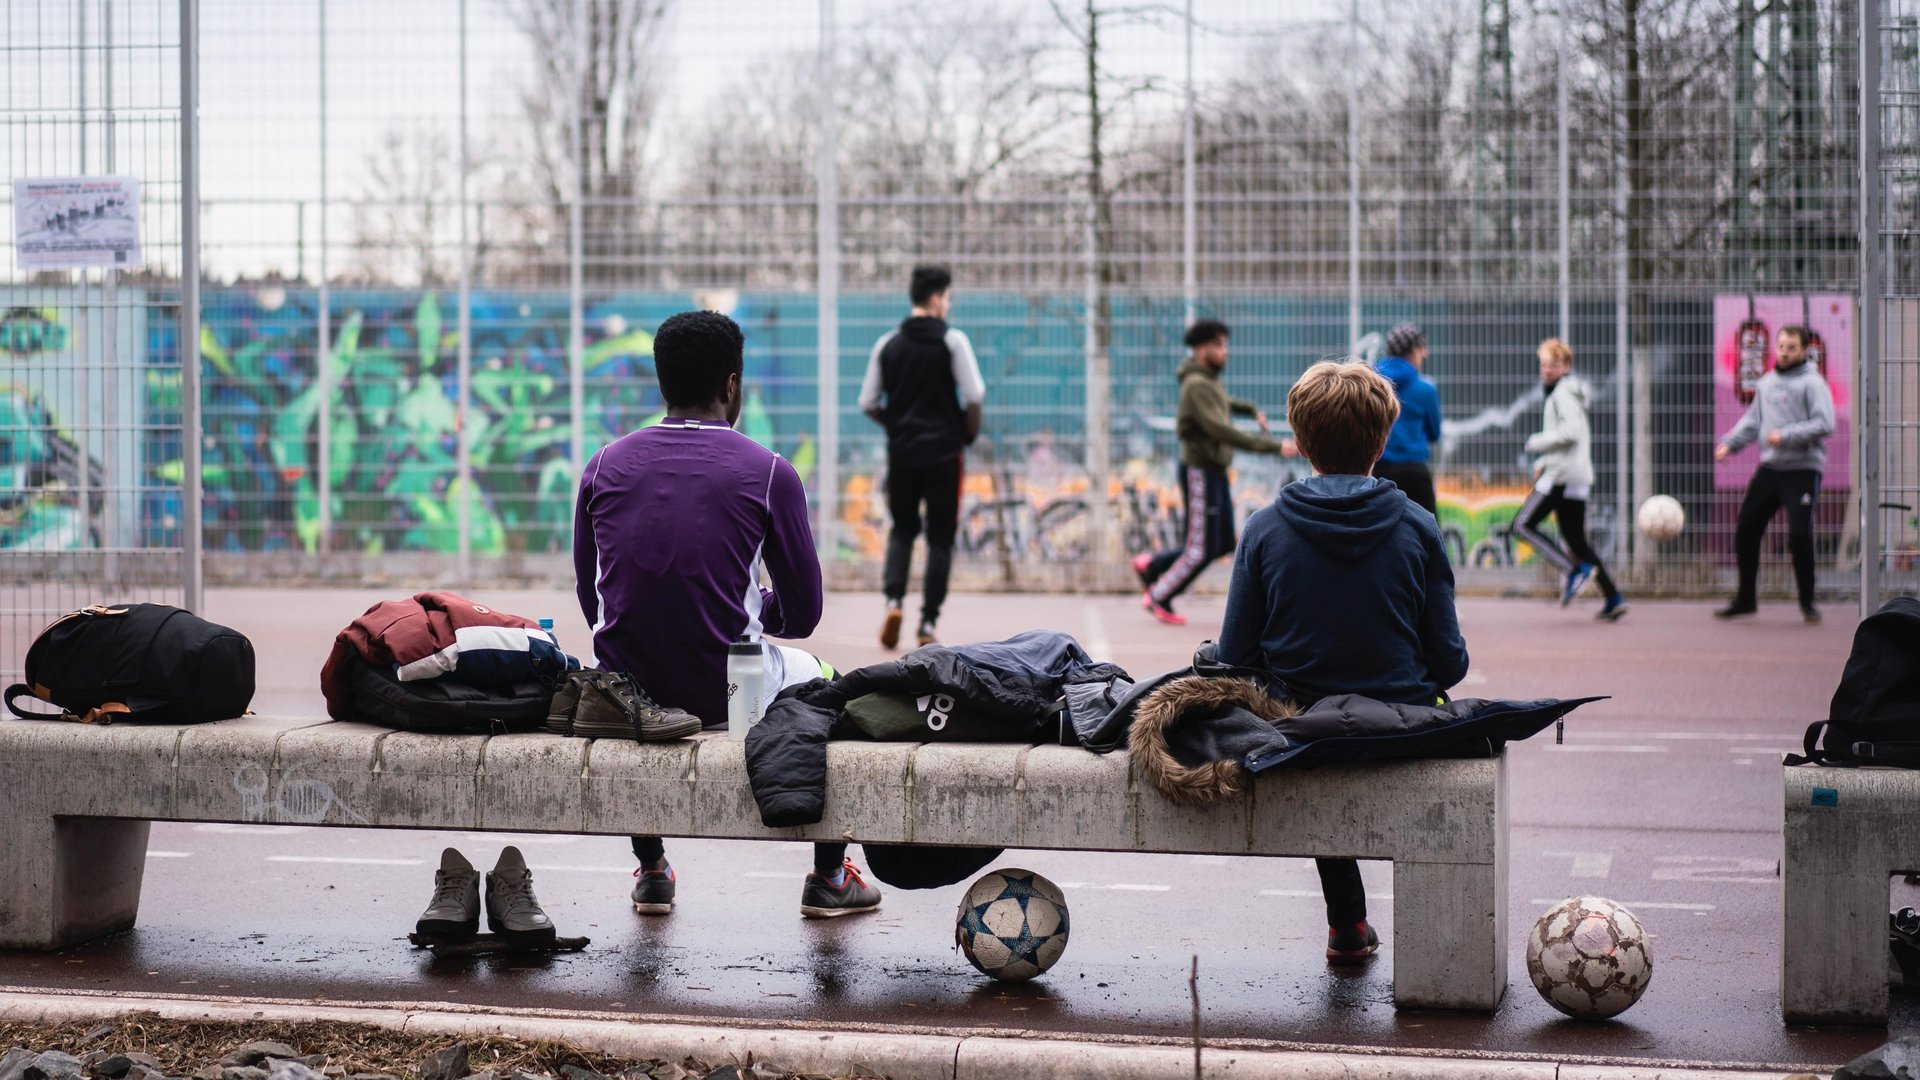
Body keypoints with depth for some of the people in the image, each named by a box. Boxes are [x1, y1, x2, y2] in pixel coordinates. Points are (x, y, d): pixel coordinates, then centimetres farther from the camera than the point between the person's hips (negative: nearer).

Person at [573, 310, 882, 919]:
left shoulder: (604, 467, 2)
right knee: (820, 682, 30)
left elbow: (590, 600, 11)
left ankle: (651, 873, 43)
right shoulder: (769, 473, -6)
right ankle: (829, 879, 33)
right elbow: (802, 615, 0)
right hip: (725, 696, -3)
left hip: (622, 692, 3)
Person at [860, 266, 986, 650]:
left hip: (901, 452, 3)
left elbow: (868, 403, 6)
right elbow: (975, 396, -12)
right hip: (944, 452, -3)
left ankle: (894, 600, -5)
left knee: (902, 529, 18)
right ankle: (928, 623, 2)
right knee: (940, 538, 6)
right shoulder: (952, 341, -6)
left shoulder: (888, 344, 5)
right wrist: (969, 433, 4)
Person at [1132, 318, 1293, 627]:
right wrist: (1272, 446, -31)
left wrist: (1253, 410, 20)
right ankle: (1158, 598, 13)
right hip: (1200, 473, -9)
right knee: (1201, 549, -3)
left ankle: (1151, 566, 23)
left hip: (1216, 473, 9)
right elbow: (1220, 430, -30)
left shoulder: (1210, 380, 11)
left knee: (1222, 544, 11)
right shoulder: (1196, 385, -19)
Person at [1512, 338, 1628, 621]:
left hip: (1562, 474, -10)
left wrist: (1537, 443, -10)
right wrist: (1544, 463, 19)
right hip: (1579, 477, 10)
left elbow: (1570, 432, -22)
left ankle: (1574, 570, -16)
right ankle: (1613, 598, 4)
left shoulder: (1563, 393, -9)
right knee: (1575, 539, 10)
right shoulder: (1571, 392, 22)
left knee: (1523, 524, -8)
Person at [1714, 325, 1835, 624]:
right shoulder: (1766, 382, 15)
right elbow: (1752, 419, 20)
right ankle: (1745, 599, 18)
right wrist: (1729, 443, 5)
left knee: (1800, 535, -12)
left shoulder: (1812, 383, -6)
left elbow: (1824, 424, -15)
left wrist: (1787, 435, -22)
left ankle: (1807, 602, 4)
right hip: (1769, 468, 6)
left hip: (1803, 469, -6)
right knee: (1746, 530, 4)